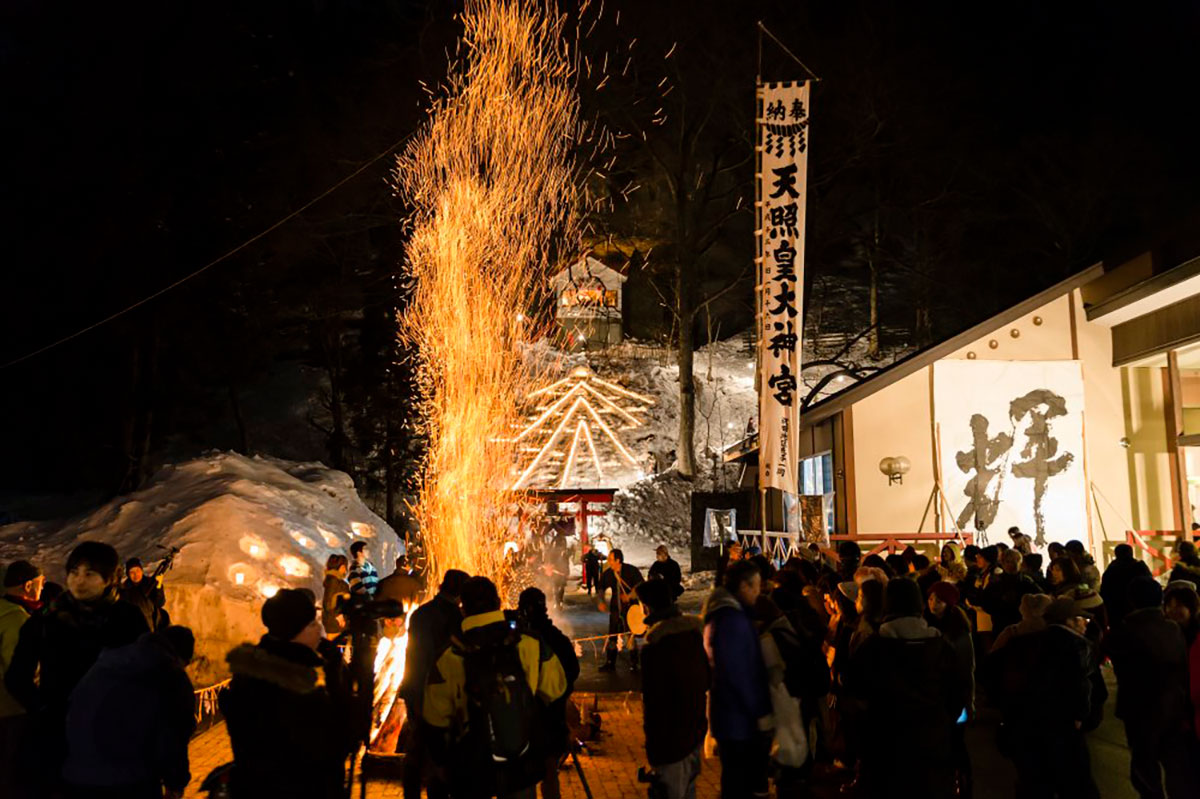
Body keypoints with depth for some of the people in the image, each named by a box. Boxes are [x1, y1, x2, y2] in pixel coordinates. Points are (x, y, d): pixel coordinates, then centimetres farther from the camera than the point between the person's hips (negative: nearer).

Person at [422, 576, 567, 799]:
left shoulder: (449, 661, -18)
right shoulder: (532, 646, -15)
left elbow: (436, 721, -8)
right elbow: (555, 690, -1)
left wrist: (443, 759, 9)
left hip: (472, 772, -1)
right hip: (523, 768, 1)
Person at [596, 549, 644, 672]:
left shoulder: (631, 570, -13)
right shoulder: (608, 573, -1)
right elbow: (601, 587, 10)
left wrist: (630, 596, -25)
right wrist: (602, 601, -6)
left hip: (630, 608, -4)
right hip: (615, 608, 4)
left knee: (630, 635, -3)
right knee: (611, 636, 8)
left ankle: (633, 663, 10)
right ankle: (610, 663, 19)